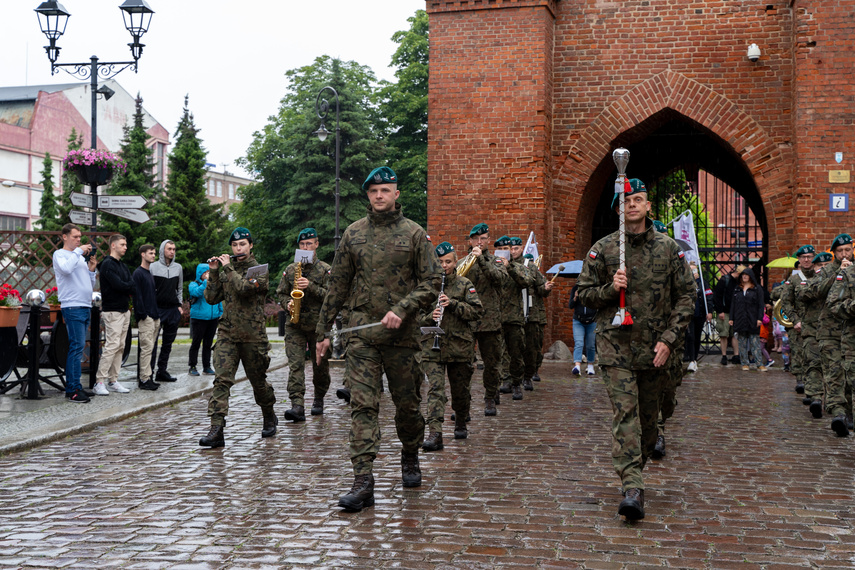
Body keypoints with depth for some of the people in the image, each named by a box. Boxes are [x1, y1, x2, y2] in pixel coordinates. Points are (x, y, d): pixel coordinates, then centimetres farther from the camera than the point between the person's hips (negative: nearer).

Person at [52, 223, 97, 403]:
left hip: (86, 307, 8)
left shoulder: (81, 257, 20)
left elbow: (90, 283, 22)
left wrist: (91, 267, 7)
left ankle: (74, 386, 14)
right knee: (77, 346, -12)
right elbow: (66, 268, -24)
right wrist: (78, 251, -15)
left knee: (77, 347, 10)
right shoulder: (60, 254, -1)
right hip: (72, 306, -8)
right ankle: (72, 390, -10)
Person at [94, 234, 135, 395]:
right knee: (112, 346, -13)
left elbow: (132, 284, 9)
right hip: (112, 311, -9)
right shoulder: (108, 264, -10)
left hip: (124, 310, 9)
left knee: (120, 347, 8)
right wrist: (132, 289, -3)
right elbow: (118, 285, -19)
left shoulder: (122, 265, 19)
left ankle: (113, 381, 12)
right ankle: (99, 382, -10)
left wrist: (126, 289, -11)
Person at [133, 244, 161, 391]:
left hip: (155, 317, 9)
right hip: (146, 317, -9)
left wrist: (157, 314, 16)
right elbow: (137, 295, -13)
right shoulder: (138, 273, -7)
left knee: (150, 348, 10)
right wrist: (142, 314, -18)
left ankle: (148, 377, 13)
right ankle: (145, 379, -9)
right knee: (146, 348, -10)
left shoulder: (150, 273, 20)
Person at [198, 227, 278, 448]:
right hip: (227, 334, 3)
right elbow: (211, 298, 8)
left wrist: (228, 268, -13)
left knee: (258, 380, 11)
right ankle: (216, 430, -19)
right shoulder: (226, 270, 13)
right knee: (221, 380, -13)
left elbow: (244, 288, -22)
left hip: (252, 336, -3)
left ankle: (269, 417, 36)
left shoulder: (260, 271, -2)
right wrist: (214, 272, -2)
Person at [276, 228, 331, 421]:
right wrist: (287, 303, -6)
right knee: (295, 365, -12)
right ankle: (297, 406, -19)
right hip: (295, 325, 1)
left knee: (320, 365, 9)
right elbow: (281, 293, 15)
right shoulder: (290, 269, 11)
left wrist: (311, 286, -18)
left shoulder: (325, 269, 2)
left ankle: (319, 399, 29)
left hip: (318, 325, -1)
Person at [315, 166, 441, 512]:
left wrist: (401, 310, -16)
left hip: (402, 333, -1)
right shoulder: (353, 233, 9)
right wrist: (323, 330, 12)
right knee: (362, 405, -8)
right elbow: (338, 285, 13)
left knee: (407, 403, 10)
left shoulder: (414, 234, 3)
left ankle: (410, 458, 36)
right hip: (362, 331, 1)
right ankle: (363, 481, -11)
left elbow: (431, 283, -1)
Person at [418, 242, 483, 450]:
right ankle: (434, 434, -19)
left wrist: (453, 304, -14)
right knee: (435, 389, -12)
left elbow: (477, 311, -3)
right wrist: (430, 317, -14)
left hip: (460, 346, 1)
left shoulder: (465, 285, 5)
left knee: (460, 390, 13)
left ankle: (461, 424, 37)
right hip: (432, 346, -1)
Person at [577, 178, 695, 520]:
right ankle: (632, 489, -17)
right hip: (615, 346, -2)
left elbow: (686, 296, 5)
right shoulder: (603, 249, 2)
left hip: (654, 349, 2)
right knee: (625, 414, -12)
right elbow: (584, 294, 7)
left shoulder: (669, 249, 4)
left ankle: (632, 472, 33)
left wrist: (668, 339, -4)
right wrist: (610, 288, -14)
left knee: (648, 417, 11)